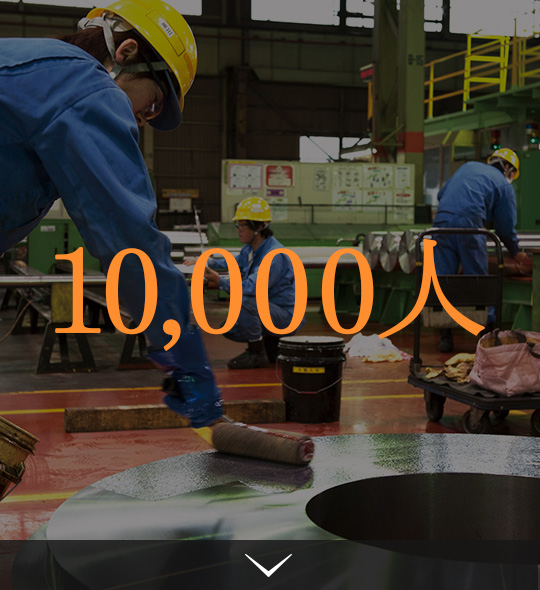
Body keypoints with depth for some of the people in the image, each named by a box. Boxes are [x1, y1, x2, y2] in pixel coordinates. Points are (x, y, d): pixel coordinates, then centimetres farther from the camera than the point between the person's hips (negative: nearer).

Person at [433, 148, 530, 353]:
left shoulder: (468, 167, 25)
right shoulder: (504, 185, 13)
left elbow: (441, 193, 27)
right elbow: (506, 228, 11)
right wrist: (516, 253, 26)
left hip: (442, 220, 4)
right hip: (469, 226, -4)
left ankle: (445, 335, 8)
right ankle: (490, 331, 15)